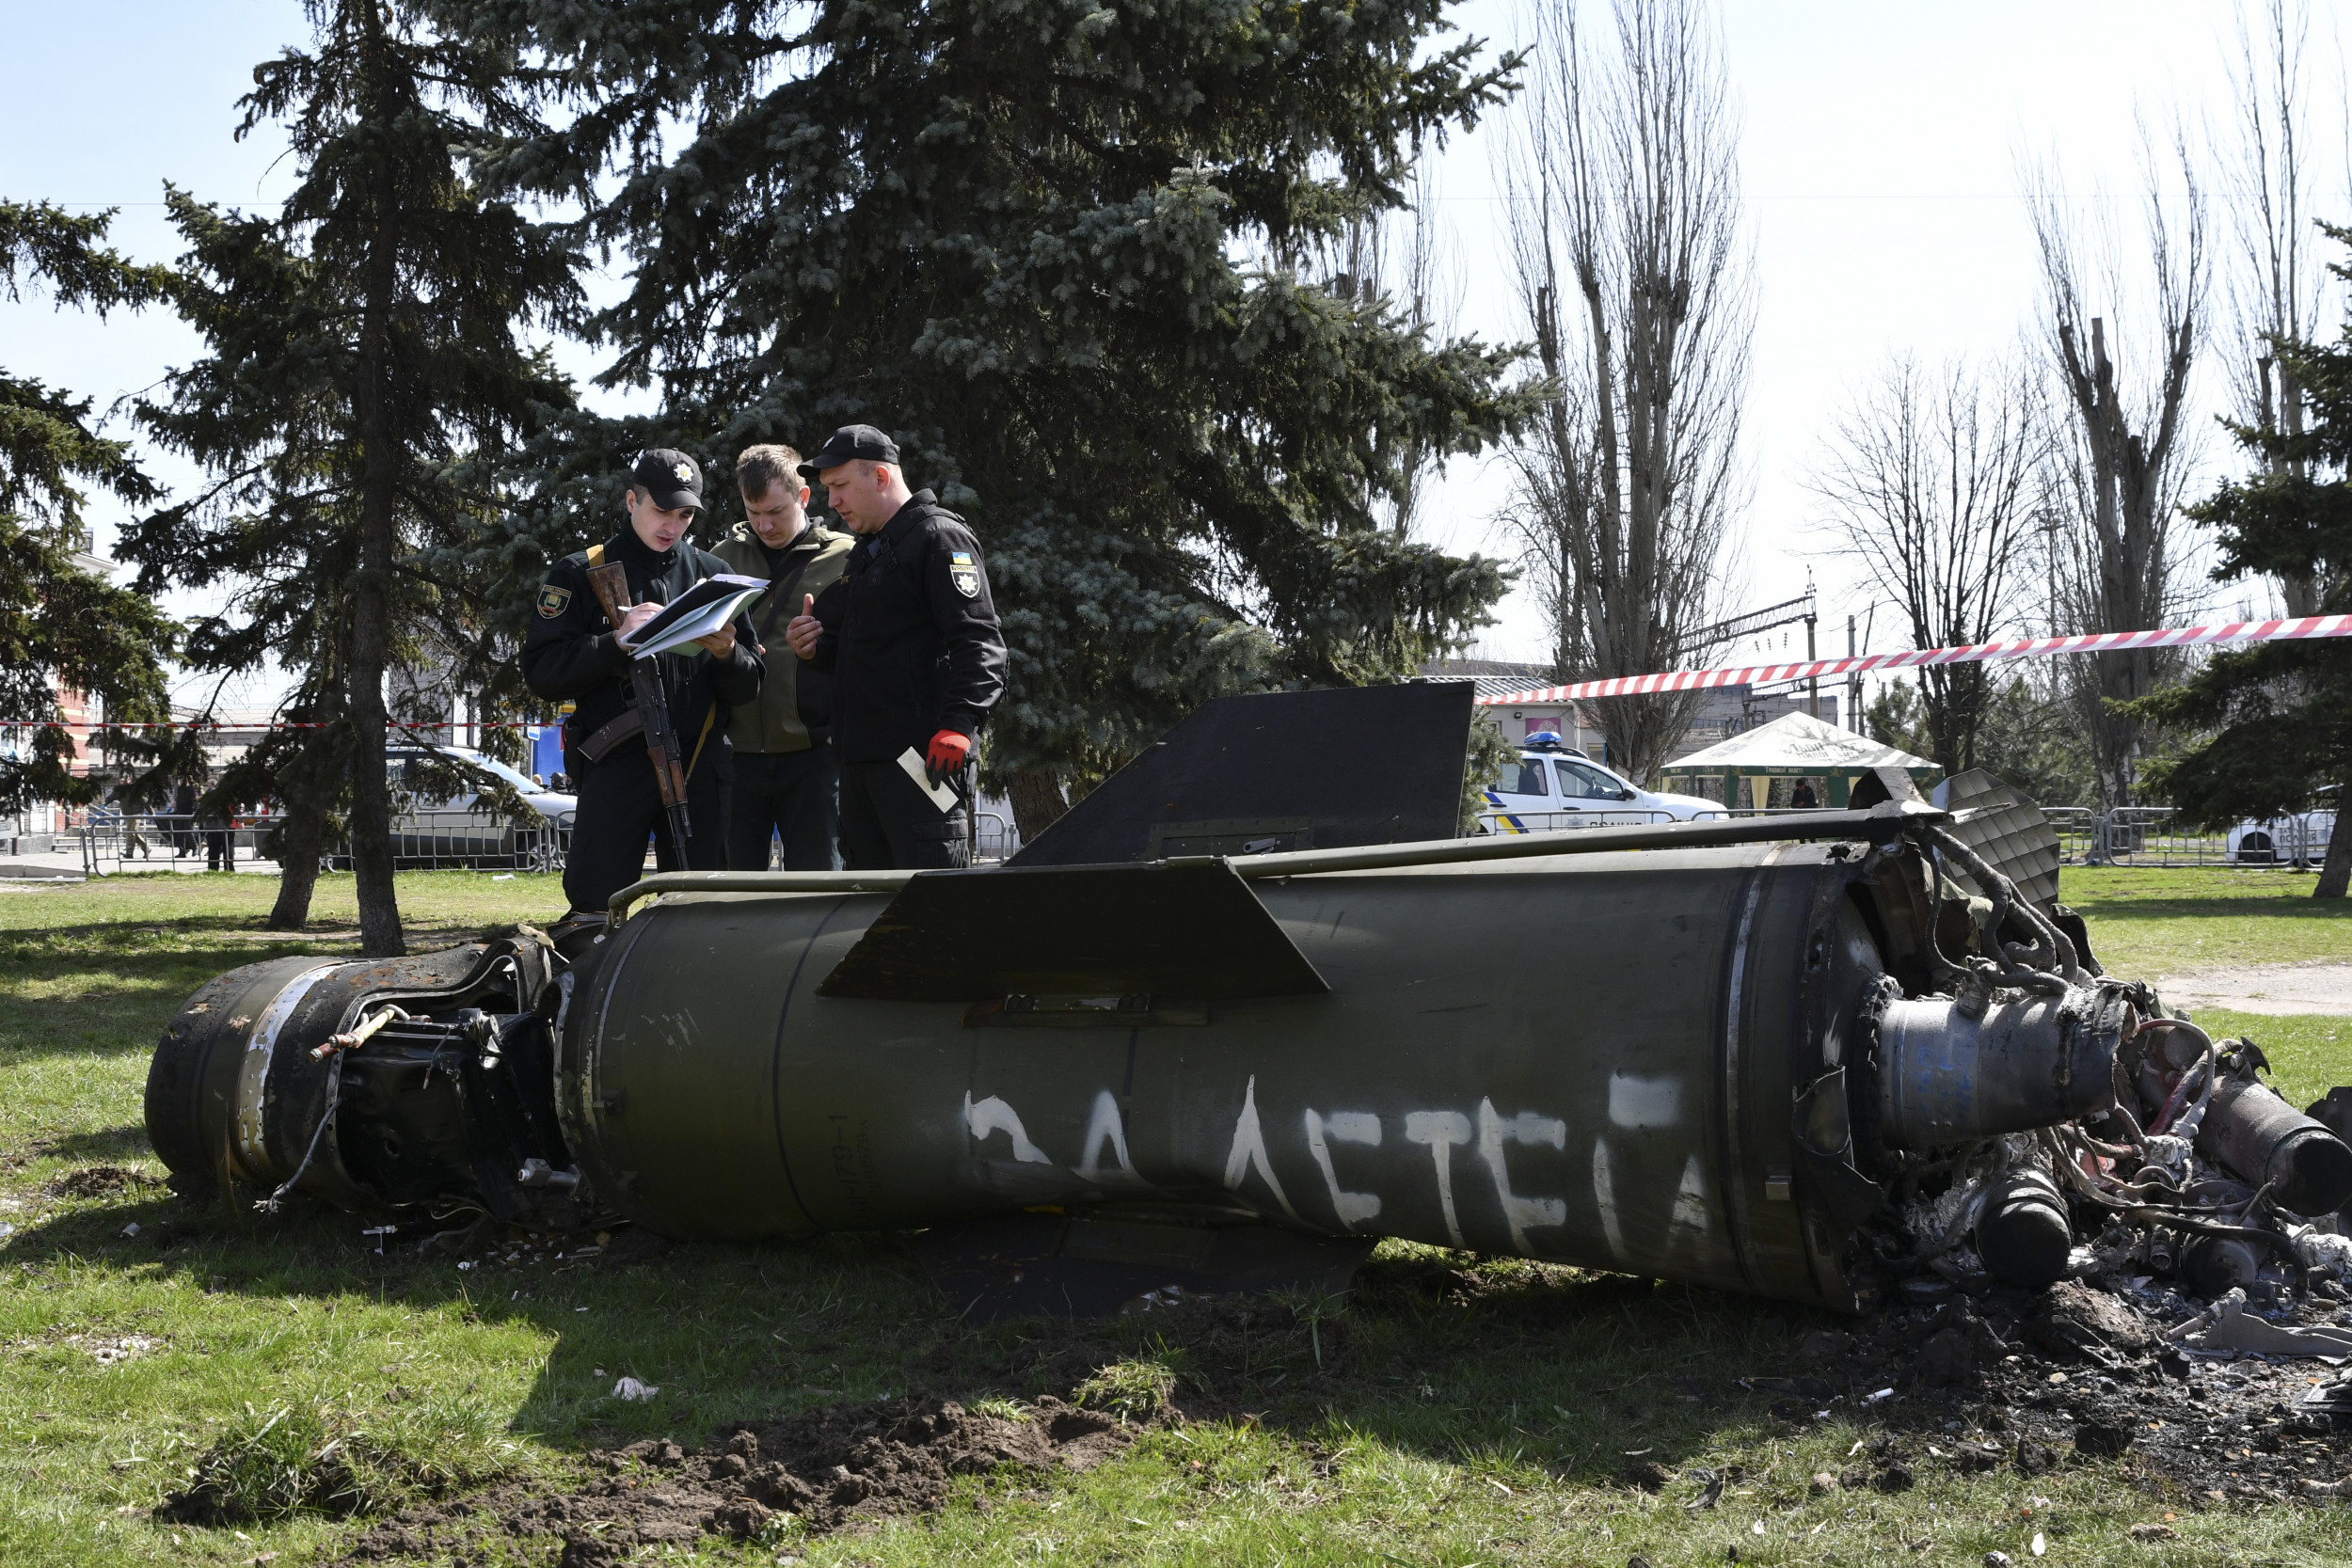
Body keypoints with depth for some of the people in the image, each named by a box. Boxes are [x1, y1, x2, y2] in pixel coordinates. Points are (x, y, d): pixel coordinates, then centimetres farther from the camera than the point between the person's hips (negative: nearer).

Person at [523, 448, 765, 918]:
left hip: (699, 767, 3)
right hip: (615, 767, -3)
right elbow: (541, 672, -3)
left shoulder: (713, 574, 14)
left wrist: (727, 654, -11)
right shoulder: (581, 574, 7)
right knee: (595, 909, -6)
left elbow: (747, 690, 11)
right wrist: (616, 642, -14)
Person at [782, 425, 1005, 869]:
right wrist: (815, 648, 11)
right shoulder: (865, 552, 24)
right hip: (861, 757, 10)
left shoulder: (938, 536, -6)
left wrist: (957, 724, -27)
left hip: (921, 758, -10)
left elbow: (978, 641, -16)